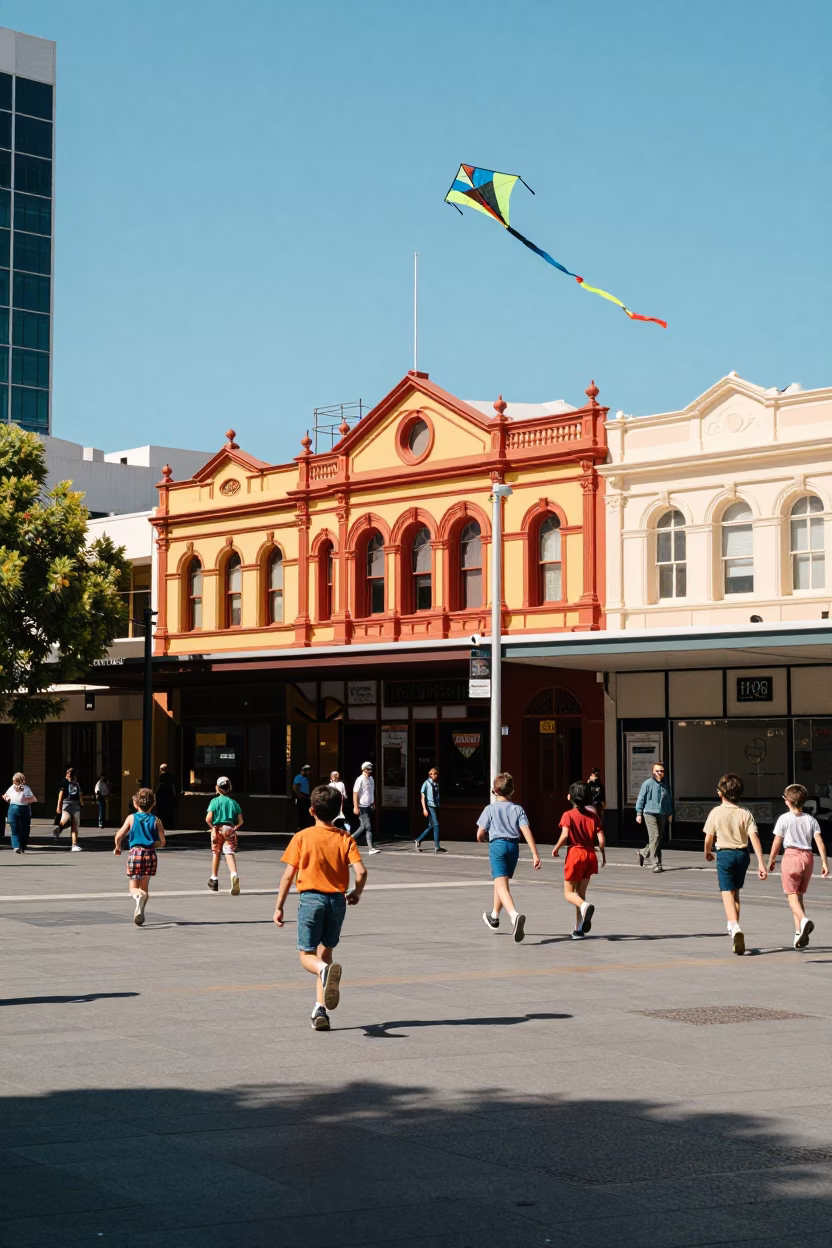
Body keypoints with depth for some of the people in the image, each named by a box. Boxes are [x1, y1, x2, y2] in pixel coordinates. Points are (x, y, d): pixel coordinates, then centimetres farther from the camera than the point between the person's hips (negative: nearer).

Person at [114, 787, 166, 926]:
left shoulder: (131, 818, 1)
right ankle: (140, 914, 11)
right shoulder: (156, 820, 2)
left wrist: (117, 848, 15)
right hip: (150, 854, 1)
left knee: (133, 888, 5)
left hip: (135, 853, -1)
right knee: (145, 887, 16)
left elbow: (119, 836, -4)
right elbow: (162, 841, -2)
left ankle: (139, 895, -30)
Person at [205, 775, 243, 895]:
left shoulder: (214, 801, -3)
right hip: (230, 829, 1)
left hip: (217, 829, -1)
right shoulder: (234, 803, 5)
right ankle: (234, 875, -33)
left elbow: (208, 819, -13)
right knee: (230, 853, -5)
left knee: (216, 853, 16)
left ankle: (214, 879, 30)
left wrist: (212, 827, 4)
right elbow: (240, 821, 1)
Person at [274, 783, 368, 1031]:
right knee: (325, 951, 17)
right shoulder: (345, 839, 2)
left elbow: (288, 874, -5)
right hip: (337, 899, 3)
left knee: (306, 955, 3)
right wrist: (356, 894, 11)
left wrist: (278, 907, 3)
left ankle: (325, 970, -33)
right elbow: (361, 871, -9)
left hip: (310, 897, -3)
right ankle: (321, 1009, 10)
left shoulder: (302, 837, -3)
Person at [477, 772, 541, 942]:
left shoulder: (490, 809, -1)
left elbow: (480, 835, -1)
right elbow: (526, 832, -6)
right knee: (501, 882, 24)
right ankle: (494, 917, 42)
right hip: (513, 846, 4)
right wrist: (535, 854, -9)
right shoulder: (518, 809, 5)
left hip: (497, 845, -4)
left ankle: (514, 915, -41)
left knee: (502, 885, -13)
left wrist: (484, 838, 24)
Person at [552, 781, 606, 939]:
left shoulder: (568, 815, -6)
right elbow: (601, 839, 0)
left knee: (569, 892, 6)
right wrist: (603, 855, 14)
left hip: (575, 853, -4)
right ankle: (579, 929, 9)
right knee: (581, 892, 13)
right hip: (590, 855, 4)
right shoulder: (593, 815, 5)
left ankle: (585, 906, -27)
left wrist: (556, 849, -3)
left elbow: (564, 835, -19)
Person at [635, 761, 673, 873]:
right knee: (655, 836, -13)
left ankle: (643, 853, 34)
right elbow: (641, 798, -1)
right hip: (650, 813, -5)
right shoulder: (648, 783, -5)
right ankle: (656, 864, -11)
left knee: (659, 838, 9)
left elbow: (669, 800, 18)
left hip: (662, 815, 5)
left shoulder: (666, 785, 9)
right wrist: (639, 813, -3)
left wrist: (670, 813, 15)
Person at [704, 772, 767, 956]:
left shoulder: (716, 812, -8)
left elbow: (708, 838, -4)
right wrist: (761, 863, -12)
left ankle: (735, 927, -28)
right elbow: (754, 837, -11)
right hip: (742, 854, 3)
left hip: (725, 854, -3)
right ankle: (733, 926, 32)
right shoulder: (745, 814, -3)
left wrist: (707, 852, 18)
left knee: (727, 893, -7)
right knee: (735, 892, 22)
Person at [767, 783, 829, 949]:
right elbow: (819, 842, -1)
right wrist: (824, 862, 0)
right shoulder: (811, 820, 8)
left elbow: (776, 843, -3)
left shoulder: (784, 819, -3)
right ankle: (799, 933, 12)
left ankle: (804, 920, -34)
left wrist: (771, 861, 9)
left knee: (792, 896, -6)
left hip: (791, 855, -5)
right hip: (808, 856, 5)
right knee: (799, 895, 15)